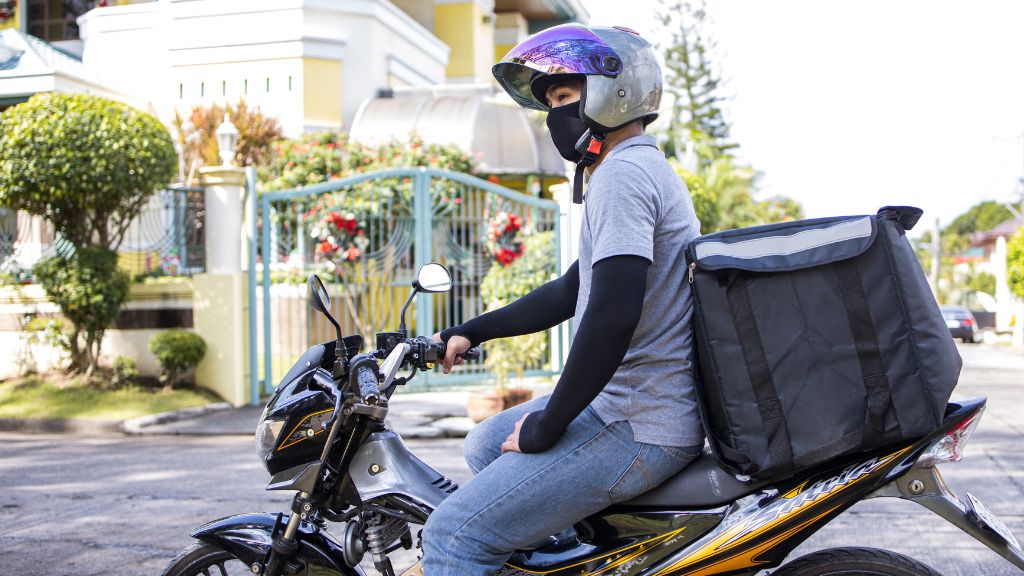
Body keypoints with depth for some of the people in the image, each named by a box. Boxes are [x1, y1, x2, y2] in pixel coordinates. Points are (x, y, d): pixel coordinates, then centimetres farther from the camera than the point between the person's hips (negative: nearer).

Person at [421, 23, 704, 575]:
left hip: (637, 427, -11)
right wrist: (469, 333, 23)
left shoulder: (623, 173, -16)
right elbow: (569, 291, 25)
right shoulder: (645, 169, 19)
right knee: (484, 445, 25)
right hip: (638, 404, 11)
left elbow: (612, 315, -27)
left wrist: (546, 426, -18)